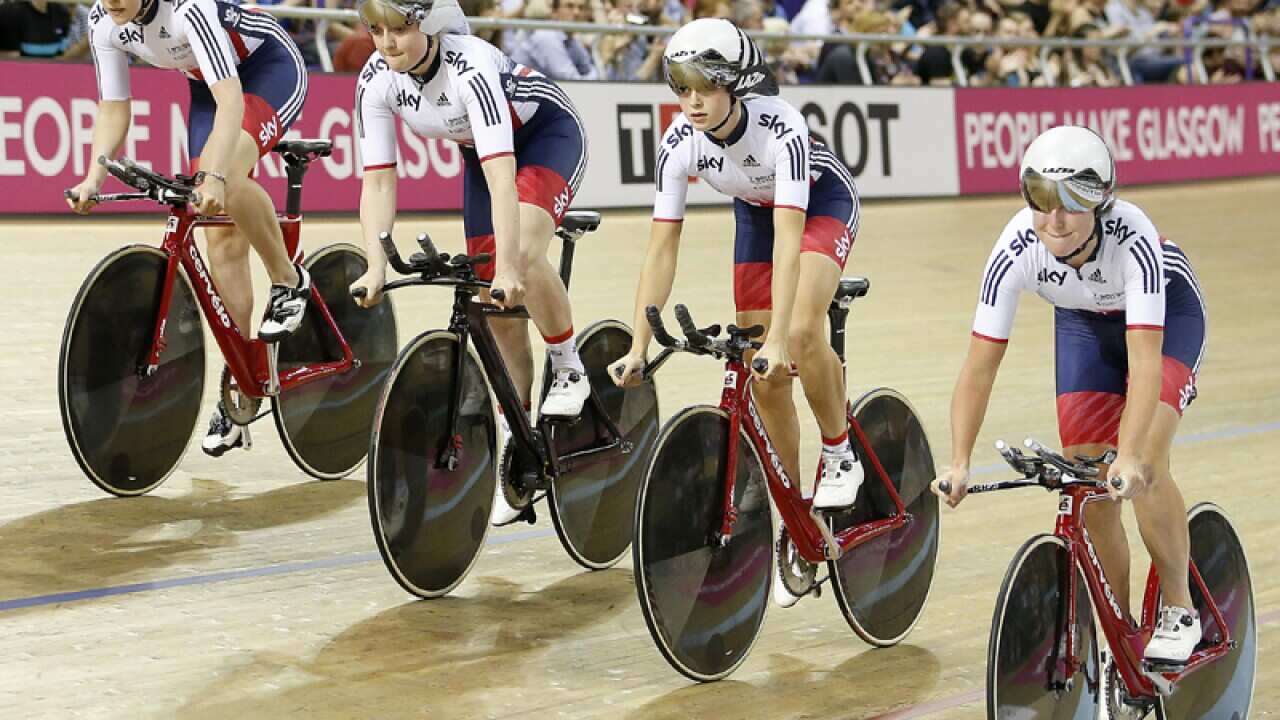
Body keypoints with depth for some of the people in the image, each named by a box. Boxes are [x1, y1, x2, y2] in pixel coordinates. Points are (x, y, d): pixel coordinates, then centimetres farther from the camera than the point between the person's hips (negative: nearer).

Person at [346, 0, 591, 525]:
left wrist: (509, 267, -53)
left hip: (548, 133, -6)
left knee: (524, 253, -34)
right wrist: (375, 266, -32)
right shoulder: (376, 81, -21)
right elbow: (378, 181, -19)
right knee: (497, 310, 2)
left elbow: (502, 177, -45)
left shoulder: (470, 68, -37)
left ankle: (569, 371, -8)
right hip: (480, 150, 6)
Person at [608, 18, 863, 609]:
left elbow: (789, 238, -45)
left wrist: (779, 337, -54)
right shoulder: (680, 143, -26)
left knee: (801, 335, -30)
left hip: (822, 203, -4)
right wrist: (638, 347, -29)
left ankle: (840, 458, -5)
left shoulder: (781, 128, -39)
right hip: (755, 211, 4)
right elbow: (661, 248, -23)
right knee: (764, 378, -1)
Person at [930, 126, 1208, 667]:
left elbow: (1143, 357, -46)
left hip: (1166, 312, -3)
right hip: (1083, 323, 3)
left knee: (1140, 471, -23)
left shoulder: (1132, 237, -40)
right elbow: (980, 365, -29)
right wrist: (959, 464, -37)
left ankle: (1179, 611, -2)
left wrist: (1130, 456, -56)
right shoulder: (1017, 250, -31)